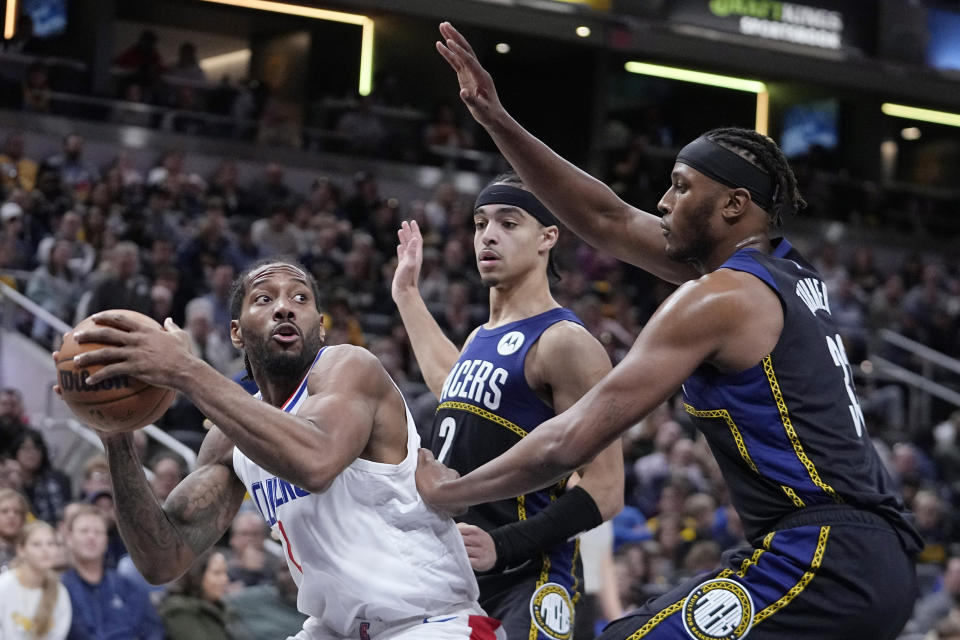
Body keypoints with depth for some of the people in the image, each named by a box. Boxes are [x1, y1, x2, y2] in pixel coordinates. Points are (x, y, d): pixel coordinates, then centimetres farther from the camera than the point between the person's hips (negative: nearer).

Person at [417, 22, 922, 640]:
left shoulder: (719, 298, -9)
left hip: (825, 558, -10)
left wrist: (450, 490, 3)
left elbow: (576, 438, -10)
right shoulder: (783, 269, 17)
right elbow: (607, 220, 21)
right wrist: (497, 122, 18)